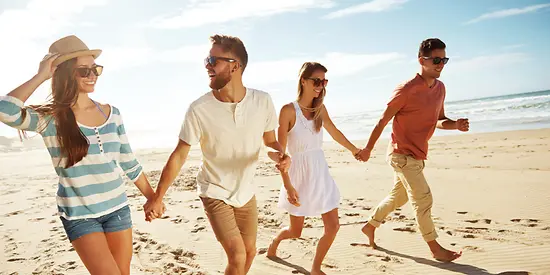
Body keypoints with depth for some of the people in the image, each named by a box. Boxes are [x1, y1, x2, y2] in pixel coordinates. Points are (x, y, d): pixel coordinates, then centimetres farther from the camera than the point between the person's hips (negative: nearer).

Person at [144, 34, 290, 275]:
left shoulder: (262, 101, -15)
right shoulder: (199, 109, -21)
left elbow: (270, 140, 0)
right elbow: (179, 156, -12)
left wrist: (281, 154, -23)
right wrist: (157, 198, -10)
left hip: (246, 191, 4)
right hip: (215, 193, -3)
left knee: (249, 253, 17)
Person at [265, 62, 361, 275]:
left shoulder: (320, 108, 2)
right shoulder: (289, 110, -16)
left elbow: (334, 132, 20)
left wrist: (355, 150, 33)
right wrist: (288, 186, -19)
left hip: (321, 173, 5)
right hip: (300, 175, -5)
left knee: (333, 226, 3)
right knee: (295, 232, 10)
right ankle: (274, 243, 45)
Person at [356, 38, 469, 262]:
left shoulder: (440, 87, 4)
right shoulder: (407, 89, -19)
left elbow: (439, 120, 13)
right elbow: (383, 120, -13)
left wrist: (456, 125, -10)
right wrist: (368, 149, -7)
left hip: (418, 155, 9)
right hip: (402, 154, -8)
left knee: (398, 197, 20)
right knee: (423, 199, -5)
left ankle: (370, 226, 38)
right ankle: (435, 248, 11)